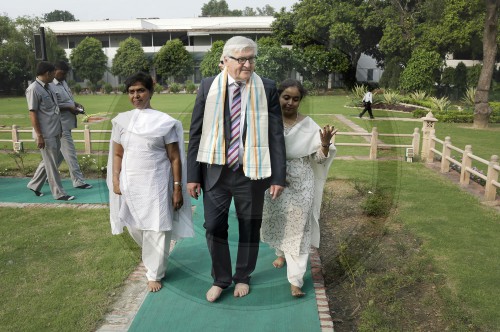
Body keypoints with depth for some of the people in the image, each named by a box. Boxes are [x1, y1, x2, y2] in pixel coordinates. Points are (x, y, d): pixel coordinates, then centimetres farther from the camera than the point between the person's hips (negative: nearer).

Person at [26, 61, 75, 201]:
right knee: (51, 165, 0)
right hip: (46, 135, -9)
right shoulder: (33, 89, -16)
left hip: (55, 132, 9)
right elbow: (33, 114, -17)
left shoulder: (48, 87, 11)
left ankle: (34, 185, 34)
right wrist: (39, 136, -18)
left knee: (49, 162, 18)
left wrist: (59, 129, 21)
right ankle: (59, 193, 10)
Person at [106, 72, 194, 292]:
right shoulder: (121, 121, 5)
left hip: (156, 183, -4)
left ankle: (154, 274, 23)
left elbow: (174, 158, -6)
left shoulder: (164, 122, -7)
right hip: (130, 183, 4)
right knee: (135, 227, 17)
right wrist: (115, 181, 2)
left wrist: (178, 188, -9)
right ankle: (151, 255, 48)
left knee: (156, 229, 2)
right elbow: (117, 154, 11)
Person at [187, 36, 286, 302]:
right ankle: (220, 279, 30)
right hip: (215, 171, 1)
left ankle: (242, 277, 36)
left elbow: (276, 135, -3)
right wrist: (193, 175, -1)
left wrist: (278, 176, -6)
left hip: (251, 172, 0)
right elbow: (196, 133, 1)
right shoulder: (208, 87, -1)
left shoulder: (267, 88, -3)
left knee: (250, 228, 13)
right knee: (214, 226, 6)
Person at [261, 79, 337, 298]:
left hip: (300, 185, -1)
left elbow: (318, 158, -4)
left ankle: (295, 279, 9)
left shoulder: (308, 125, -5)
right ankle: (282, 253, 49)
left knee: (298, 228, 0)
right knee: (276, 222, 19)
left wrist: (325, 144, -22)